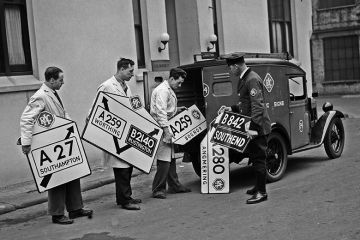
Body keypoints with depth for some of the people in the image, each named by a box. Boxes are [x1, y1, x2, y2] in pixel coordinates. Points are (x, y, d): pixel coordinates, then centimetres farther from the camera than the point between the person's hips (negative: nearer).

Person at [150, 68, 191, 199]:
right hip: (162, 129, -11)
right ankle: (158, 189, -3)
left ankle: (174, 186, 26)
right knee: (164, 160, -9)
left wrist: (177, 109, 13)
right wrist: (166, 131, -25)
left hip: (168, 129, 11)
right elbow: (161, 112, -22)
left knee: (171, 159, 16)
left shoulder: (169, 90, 18)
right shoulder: (162, 90, -15)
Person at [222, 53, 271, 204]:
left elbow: (257, 106, -25)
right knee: (254, 157, 18)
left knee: (258, 158, -5)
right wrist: (233, 109, 15)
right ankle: (258, 186, 30)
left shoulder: (252, 79, -19)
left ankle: (261, 192, 1)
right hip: (251, 126, 10)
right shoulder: (243, 79, 13)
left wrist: (253, 127, -29)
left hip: (258, 127, -10)